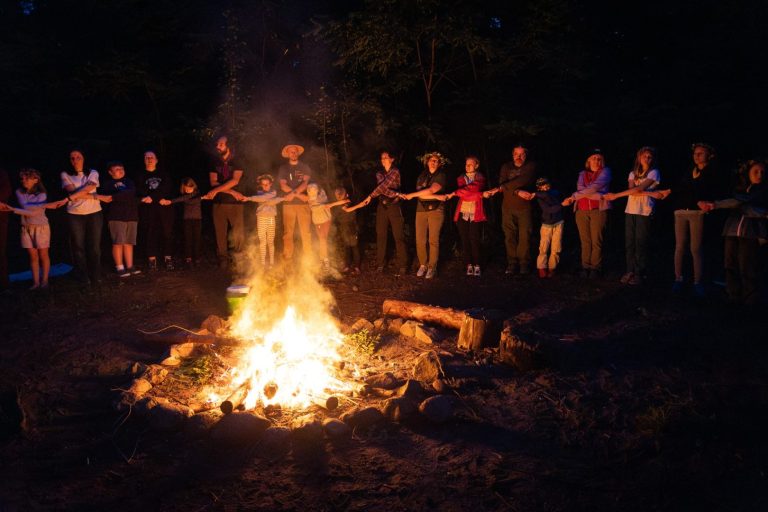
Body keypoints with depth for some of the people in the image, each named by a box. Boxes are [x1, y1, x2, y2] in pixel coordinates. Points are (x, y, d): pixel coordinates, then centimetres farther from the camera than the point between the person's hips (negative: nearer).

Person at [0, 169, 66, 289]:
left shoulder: (41, 195, -11)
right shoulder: (19, 192, -2)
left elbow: (33, 213, -22)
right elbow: (25, 206, -19)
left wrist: (12, 209, -23)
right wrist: (46, 205, -26)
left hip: (41, 227, -3)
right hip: (26, 228, 3)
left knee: (43, 255, 5)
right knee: (33, 256, 6)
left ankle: (44, 281, 13)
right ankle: (36, 282, 11)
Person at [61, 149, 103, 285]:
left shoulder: (93, 173, 6)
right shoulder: (65, 175, 5)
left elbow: (88, 188, -12)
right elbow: (72, 192, -9)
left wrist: (71, 197, -22)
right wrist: (92, 196, -14)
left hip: (94, 213, 0)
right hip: (75, 214, 0)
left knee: (95, 246, 0)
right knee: (78, 247, 1)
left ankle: (95, 277, 7)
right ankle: (83, 278, 8)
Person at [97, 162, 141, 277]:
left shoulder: (129, 181, 13)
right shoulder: (107, 184, 7)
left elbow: (131, 192, -8)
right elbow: (103, 198, -6)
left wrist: (113, 197, -18)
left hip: (131, 216, 3)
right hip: (116, 217, -3)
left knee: (129, 242, 5)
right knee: (118, 242, -7)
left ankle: (130, 267, 10)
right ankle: (120, 268, -1)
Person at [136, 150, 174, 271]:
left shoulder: (163, 174, 14)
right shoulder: (140, 176, 12)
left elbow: (167, 188, -3)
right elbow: (141, 192, -2)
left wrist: (152, 197, -16)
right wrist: (159, 199, -15)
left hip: (164, 207, 1)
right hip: (147, 208, -1)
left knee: (167, 232, -2)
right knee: (149, 233, -4)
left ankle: (168, 258, 4)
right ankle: (152, 259, 1)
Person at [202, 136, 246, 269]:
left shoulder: (237, 164, 6)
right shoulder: (215, 164, 13)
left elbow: (235, 181, -11)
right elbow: (213, 182, 0)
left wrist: (216, 190, -18)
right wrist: (232, 192, -11)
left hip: (235, 203, -2)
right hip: (219, 203, 2)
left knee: (239, 235, -8)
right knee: (220, 233, 0)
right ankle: (223, 260, 8)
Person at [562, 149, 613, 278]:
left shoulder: (605, 172, 5)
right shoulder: (582, 174, 16)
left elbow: (594, 188, -10)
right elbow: (580, 189, -4)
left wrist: (572, 198, -12)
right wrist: (598, 196, -19)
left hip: (598, 209, -3)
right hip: (582, 210, 3)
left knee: (596, 241, -4)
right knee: (585, 241, 3)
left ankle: (596, 268, 3)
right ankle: (585, 267, 9)